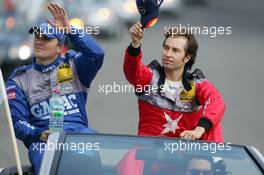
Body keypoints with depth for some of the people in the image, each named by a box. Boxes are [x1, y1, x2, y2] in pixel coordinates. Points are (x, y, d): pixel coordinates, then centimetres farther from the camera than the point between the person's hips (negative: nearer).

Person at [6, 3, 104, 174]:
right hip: (41, 138, 0)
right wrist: (39, 134, -14)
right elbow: (18, 121, 7)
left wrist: (69, 30, -15)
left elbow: (96, 54, -8)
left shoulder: (73, 65, 15)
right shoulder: (19, 78, 16)